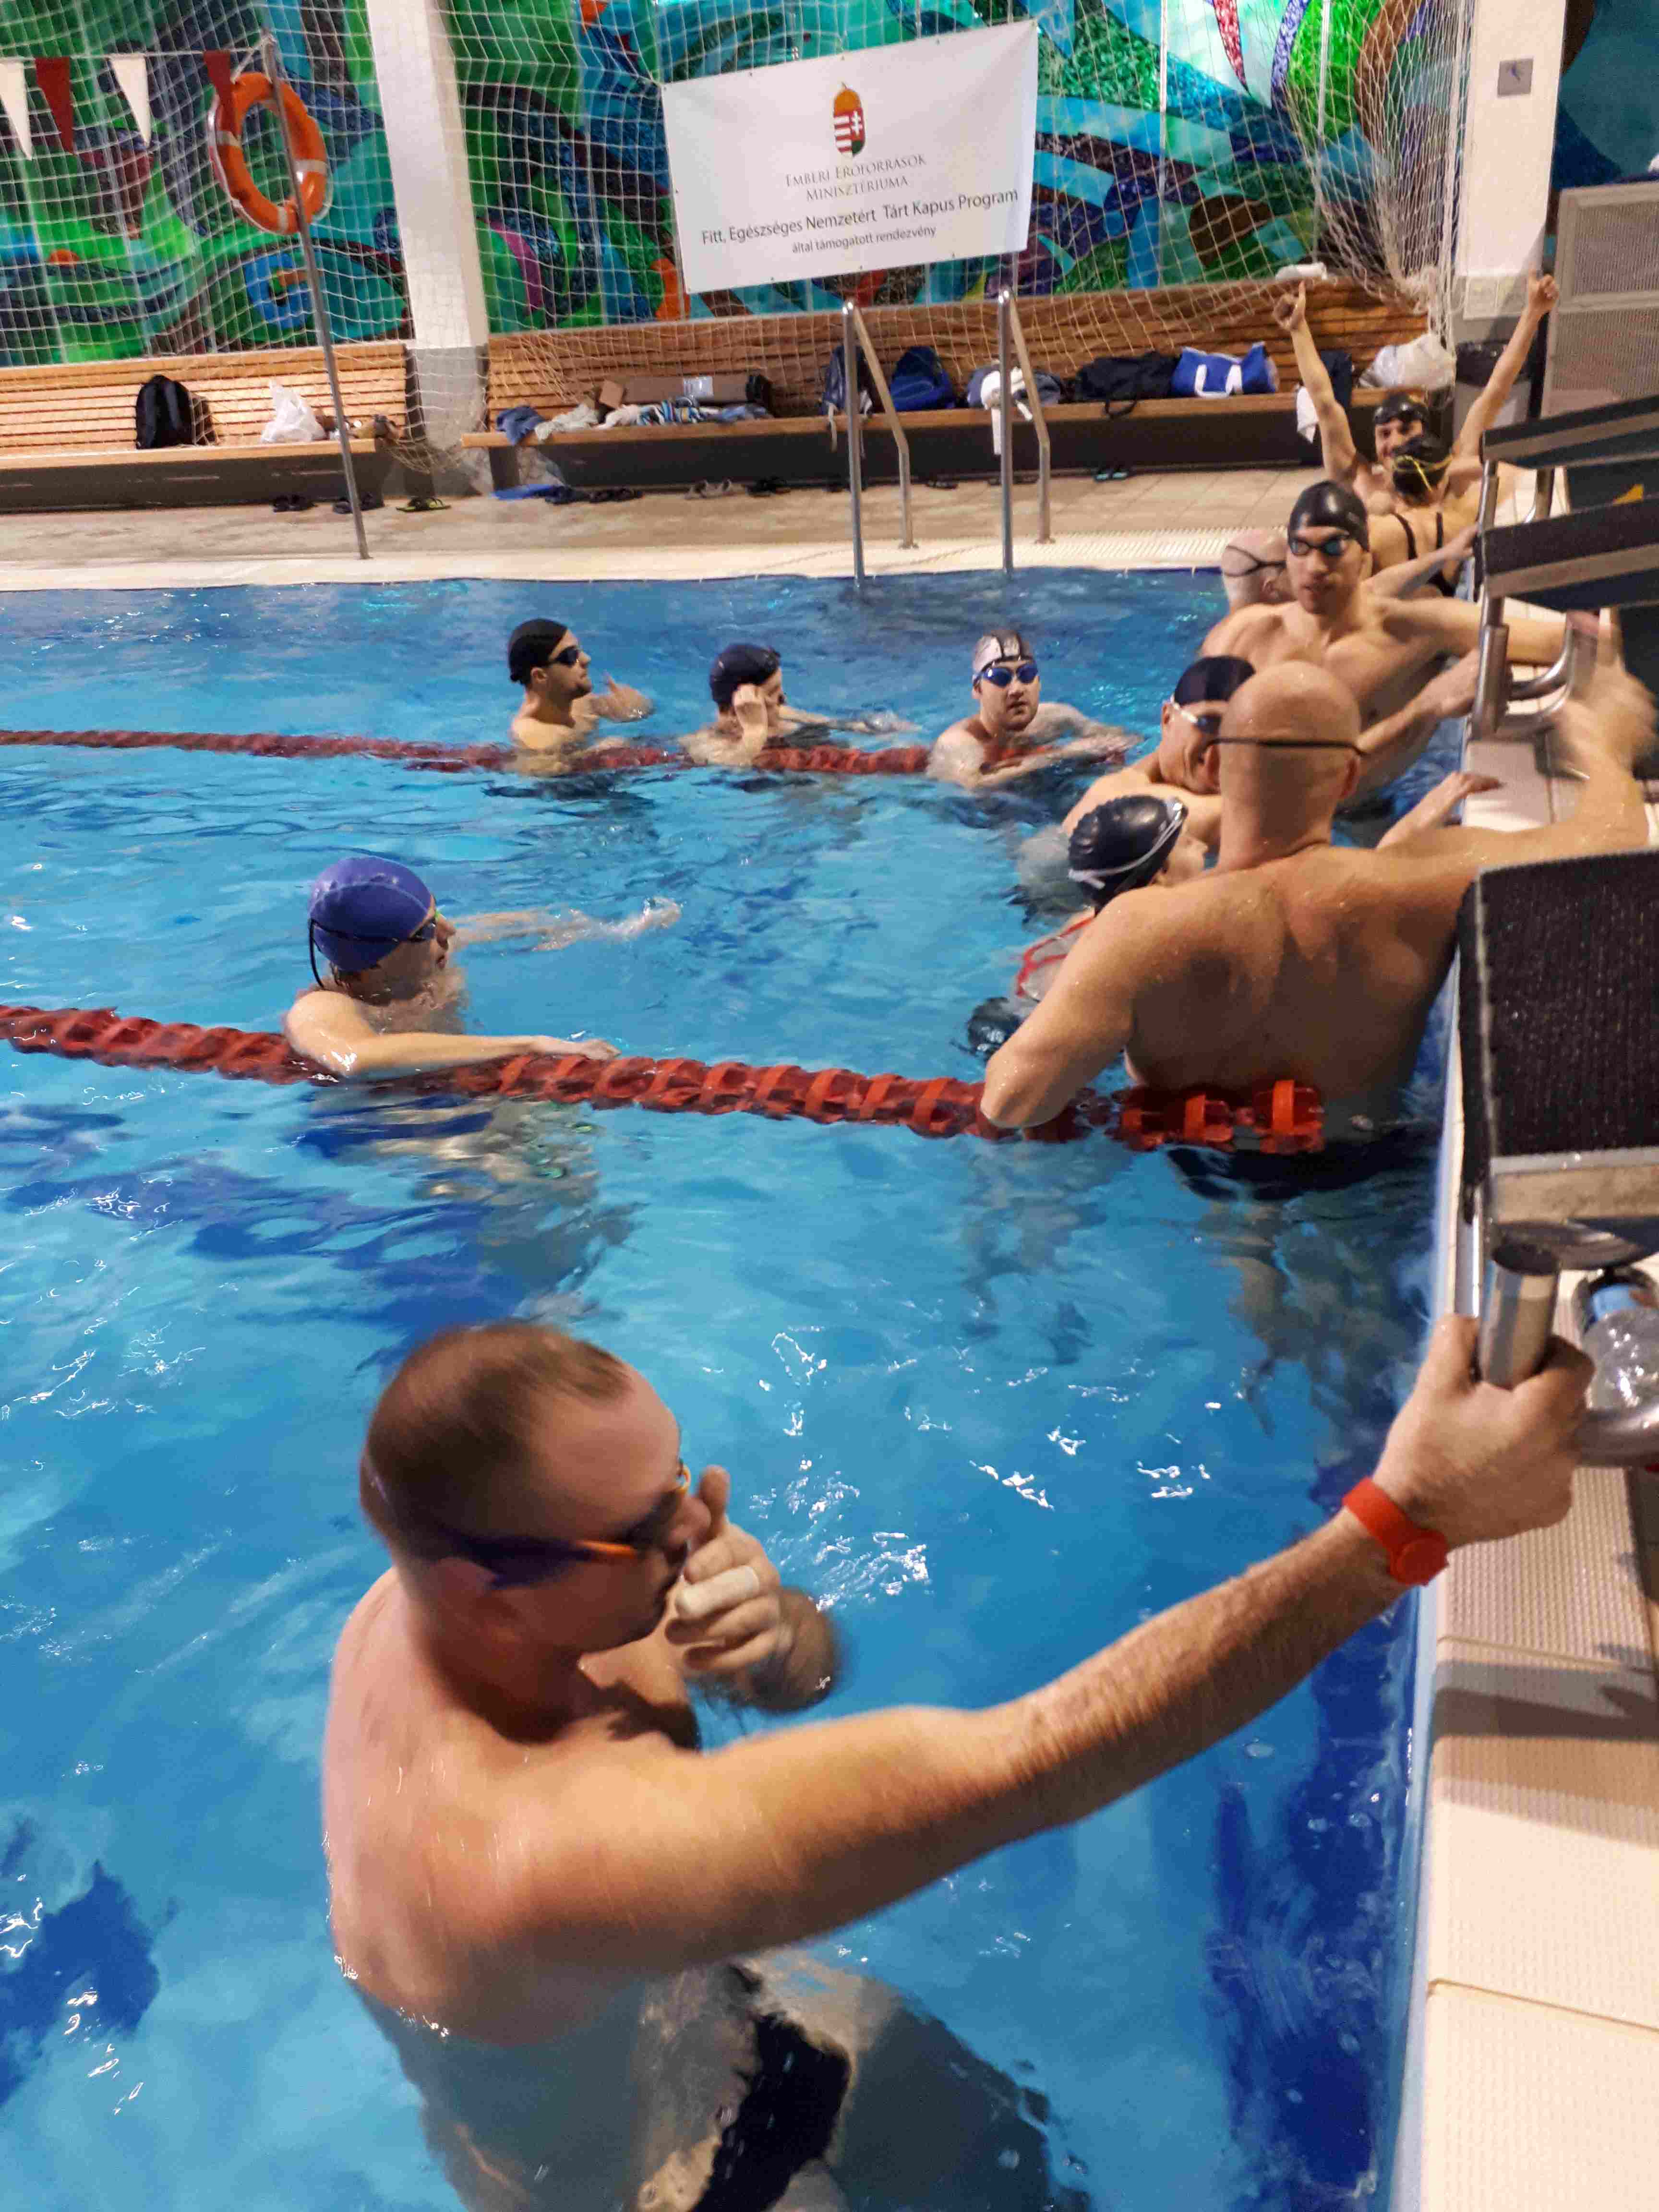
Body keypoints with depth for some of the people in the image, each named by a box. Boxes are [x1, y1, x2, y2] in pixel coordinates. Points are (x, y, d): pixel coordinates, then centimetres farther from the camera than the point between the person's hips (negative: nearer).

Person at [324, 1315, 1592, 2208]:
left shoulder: (437, 1595, -19)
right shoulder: (545, 1848, -45)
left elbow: (810, 1672, -9)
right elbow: (1009, 1767, -49)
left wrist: (769, 1627, -35)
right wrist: (1402, 1520, -49)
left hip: (702, 2018, 6)